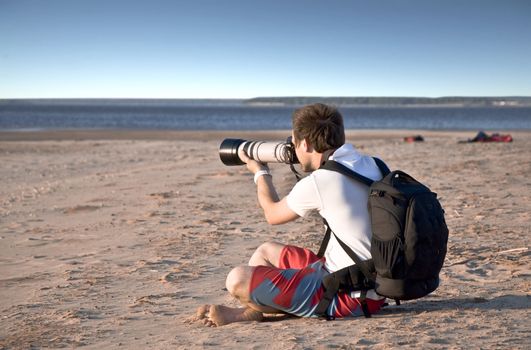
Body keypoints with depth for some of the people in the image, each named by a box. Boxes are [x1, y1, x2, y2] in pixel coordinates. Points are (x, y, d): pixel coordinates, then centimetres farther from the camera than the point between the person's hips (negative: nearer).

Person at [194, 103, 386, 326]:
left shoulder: (318, 183, -19)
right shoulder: (370, 165, 3)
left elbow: (273, 214, 2)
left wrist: (260, 172, 19)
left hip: (350, 298, -9)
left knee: (238, 280, -15)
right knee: (266, 251, 23)